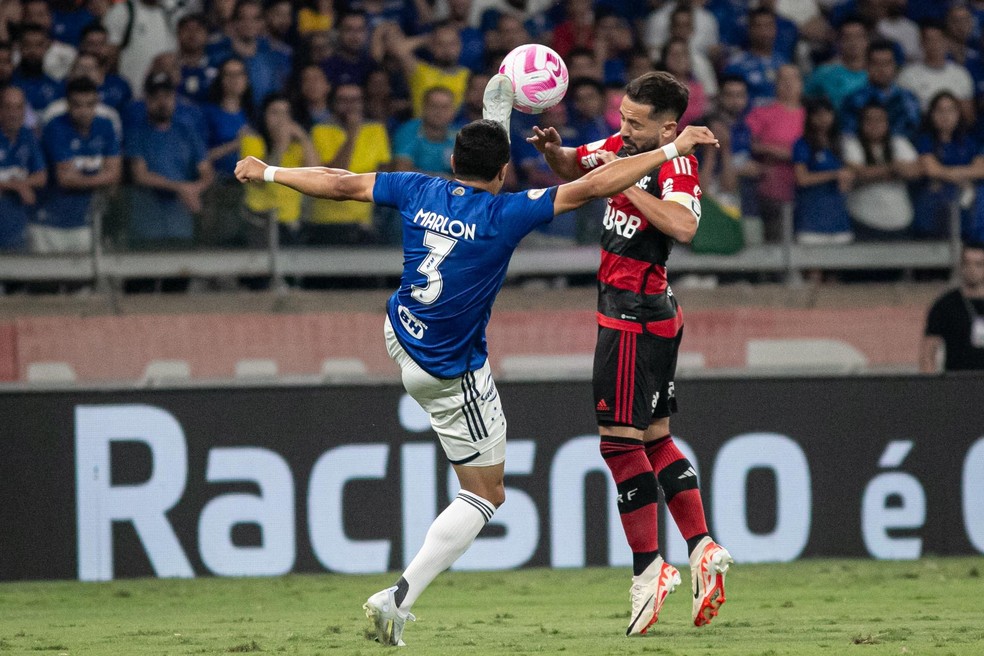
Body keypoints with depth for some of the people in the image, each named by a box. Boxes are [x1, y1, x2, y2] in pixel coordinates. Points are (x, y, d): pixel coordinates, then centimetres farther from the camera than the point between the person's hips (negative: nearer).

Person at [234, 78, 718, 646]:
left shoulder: (420, 191, -9)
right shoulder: (504, 213, -24)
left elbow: (342, 184, 0)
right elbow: (590, 188, -27)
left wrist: (267, 173, 14)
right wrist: (671, 150, -21)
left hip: (402, 338, 7)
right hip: (452, 375, -7)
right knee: (486, 494, 5)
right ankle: (400, 598, -8)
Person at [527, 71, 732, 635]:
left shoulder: (675, 165, -18)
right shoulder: (626, 146, 7)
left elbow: (683, 227, -36)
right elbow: (579, 170, 22)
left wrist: (627, 184, -28)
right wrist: (556, 152, 0)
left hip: (635, 313, -10)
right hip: (653, 312, 10)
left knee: (619, 439, -6)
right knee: (654, 436, 13)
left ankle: (648, 569, -2)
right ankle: (704, 550, 11)